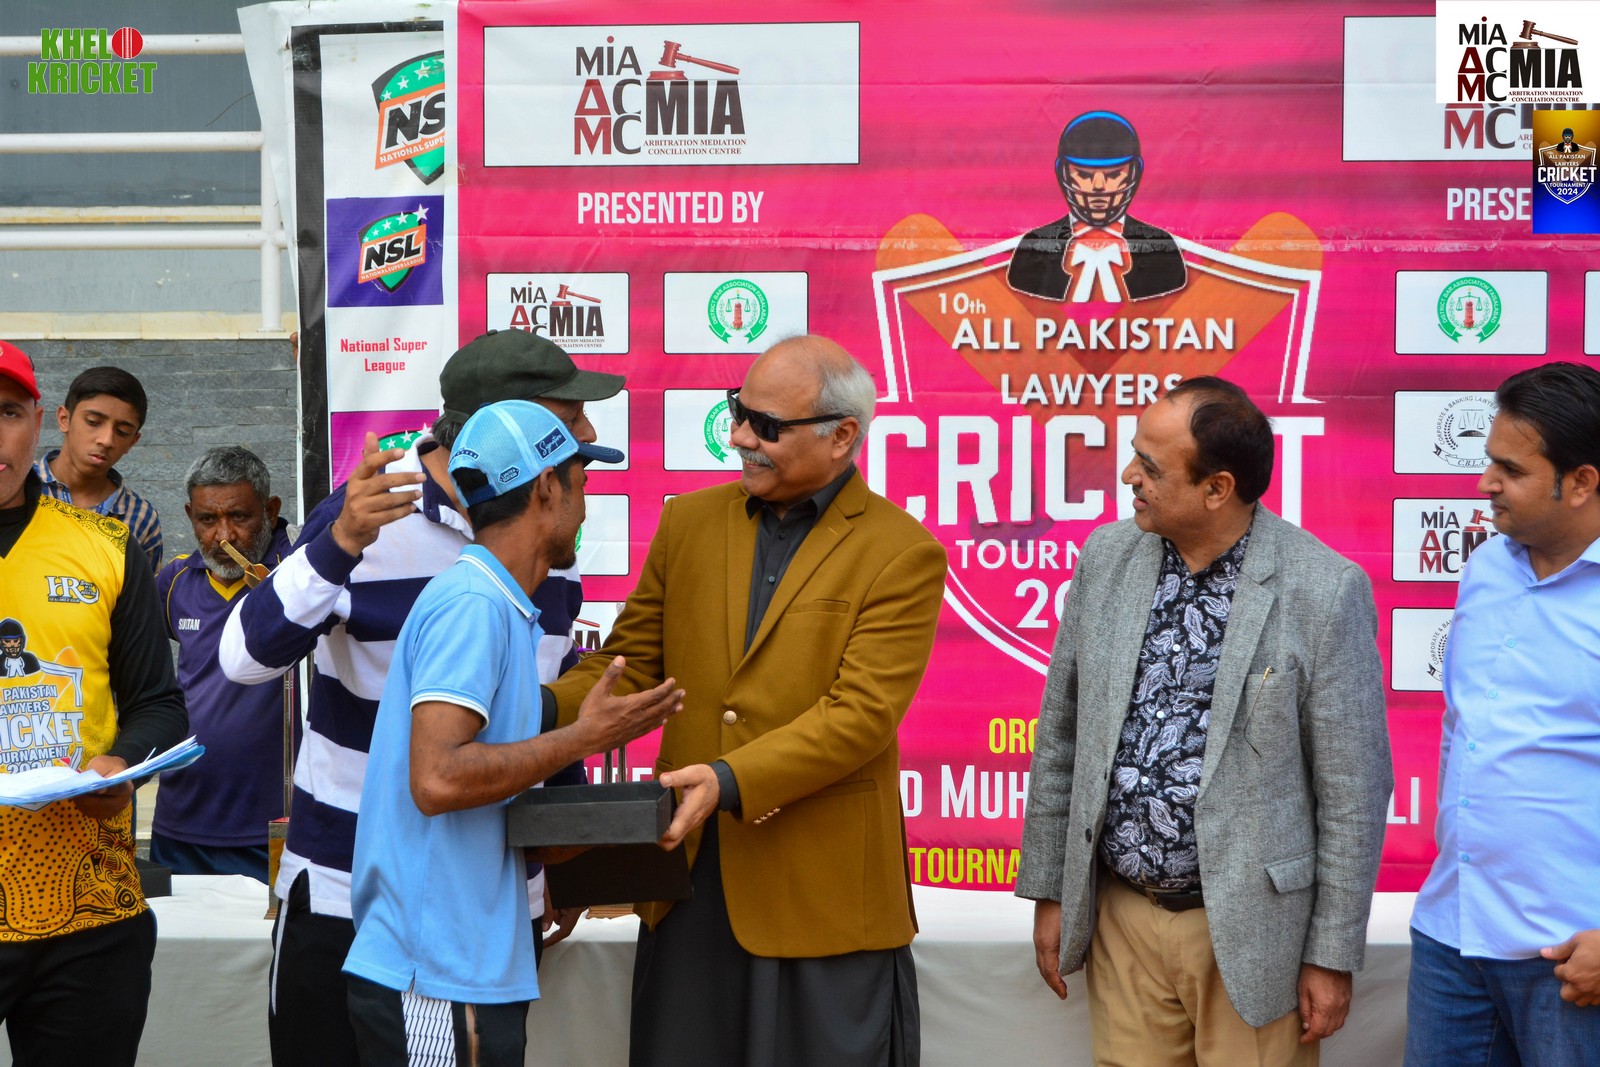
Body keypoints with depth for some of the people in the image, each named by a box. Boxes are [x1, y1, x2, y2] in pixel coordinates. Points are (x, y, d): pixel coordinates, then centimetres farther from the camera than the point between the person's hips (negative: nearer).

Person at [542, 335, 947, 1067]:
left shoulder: (903, 554, -7)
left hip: (822, 893, -4)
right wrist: (548, 709, -9)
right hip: (689, 876, 4)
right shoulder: (688, 522, 9)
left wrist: (731, 780, -25)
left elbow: (861, 713, -15)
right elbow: (633, 662, 11)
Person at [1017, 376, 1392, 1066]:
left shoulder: (1325, 591, -13)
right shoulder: (1105, 559, 1)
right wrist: (1048, 892, 9)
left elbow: (1352, 787, -9)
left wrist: (1332, 956, -7)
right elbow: (1059, 736, 8)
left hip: (1249, 928, -4)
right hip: (1121, 918, 4)